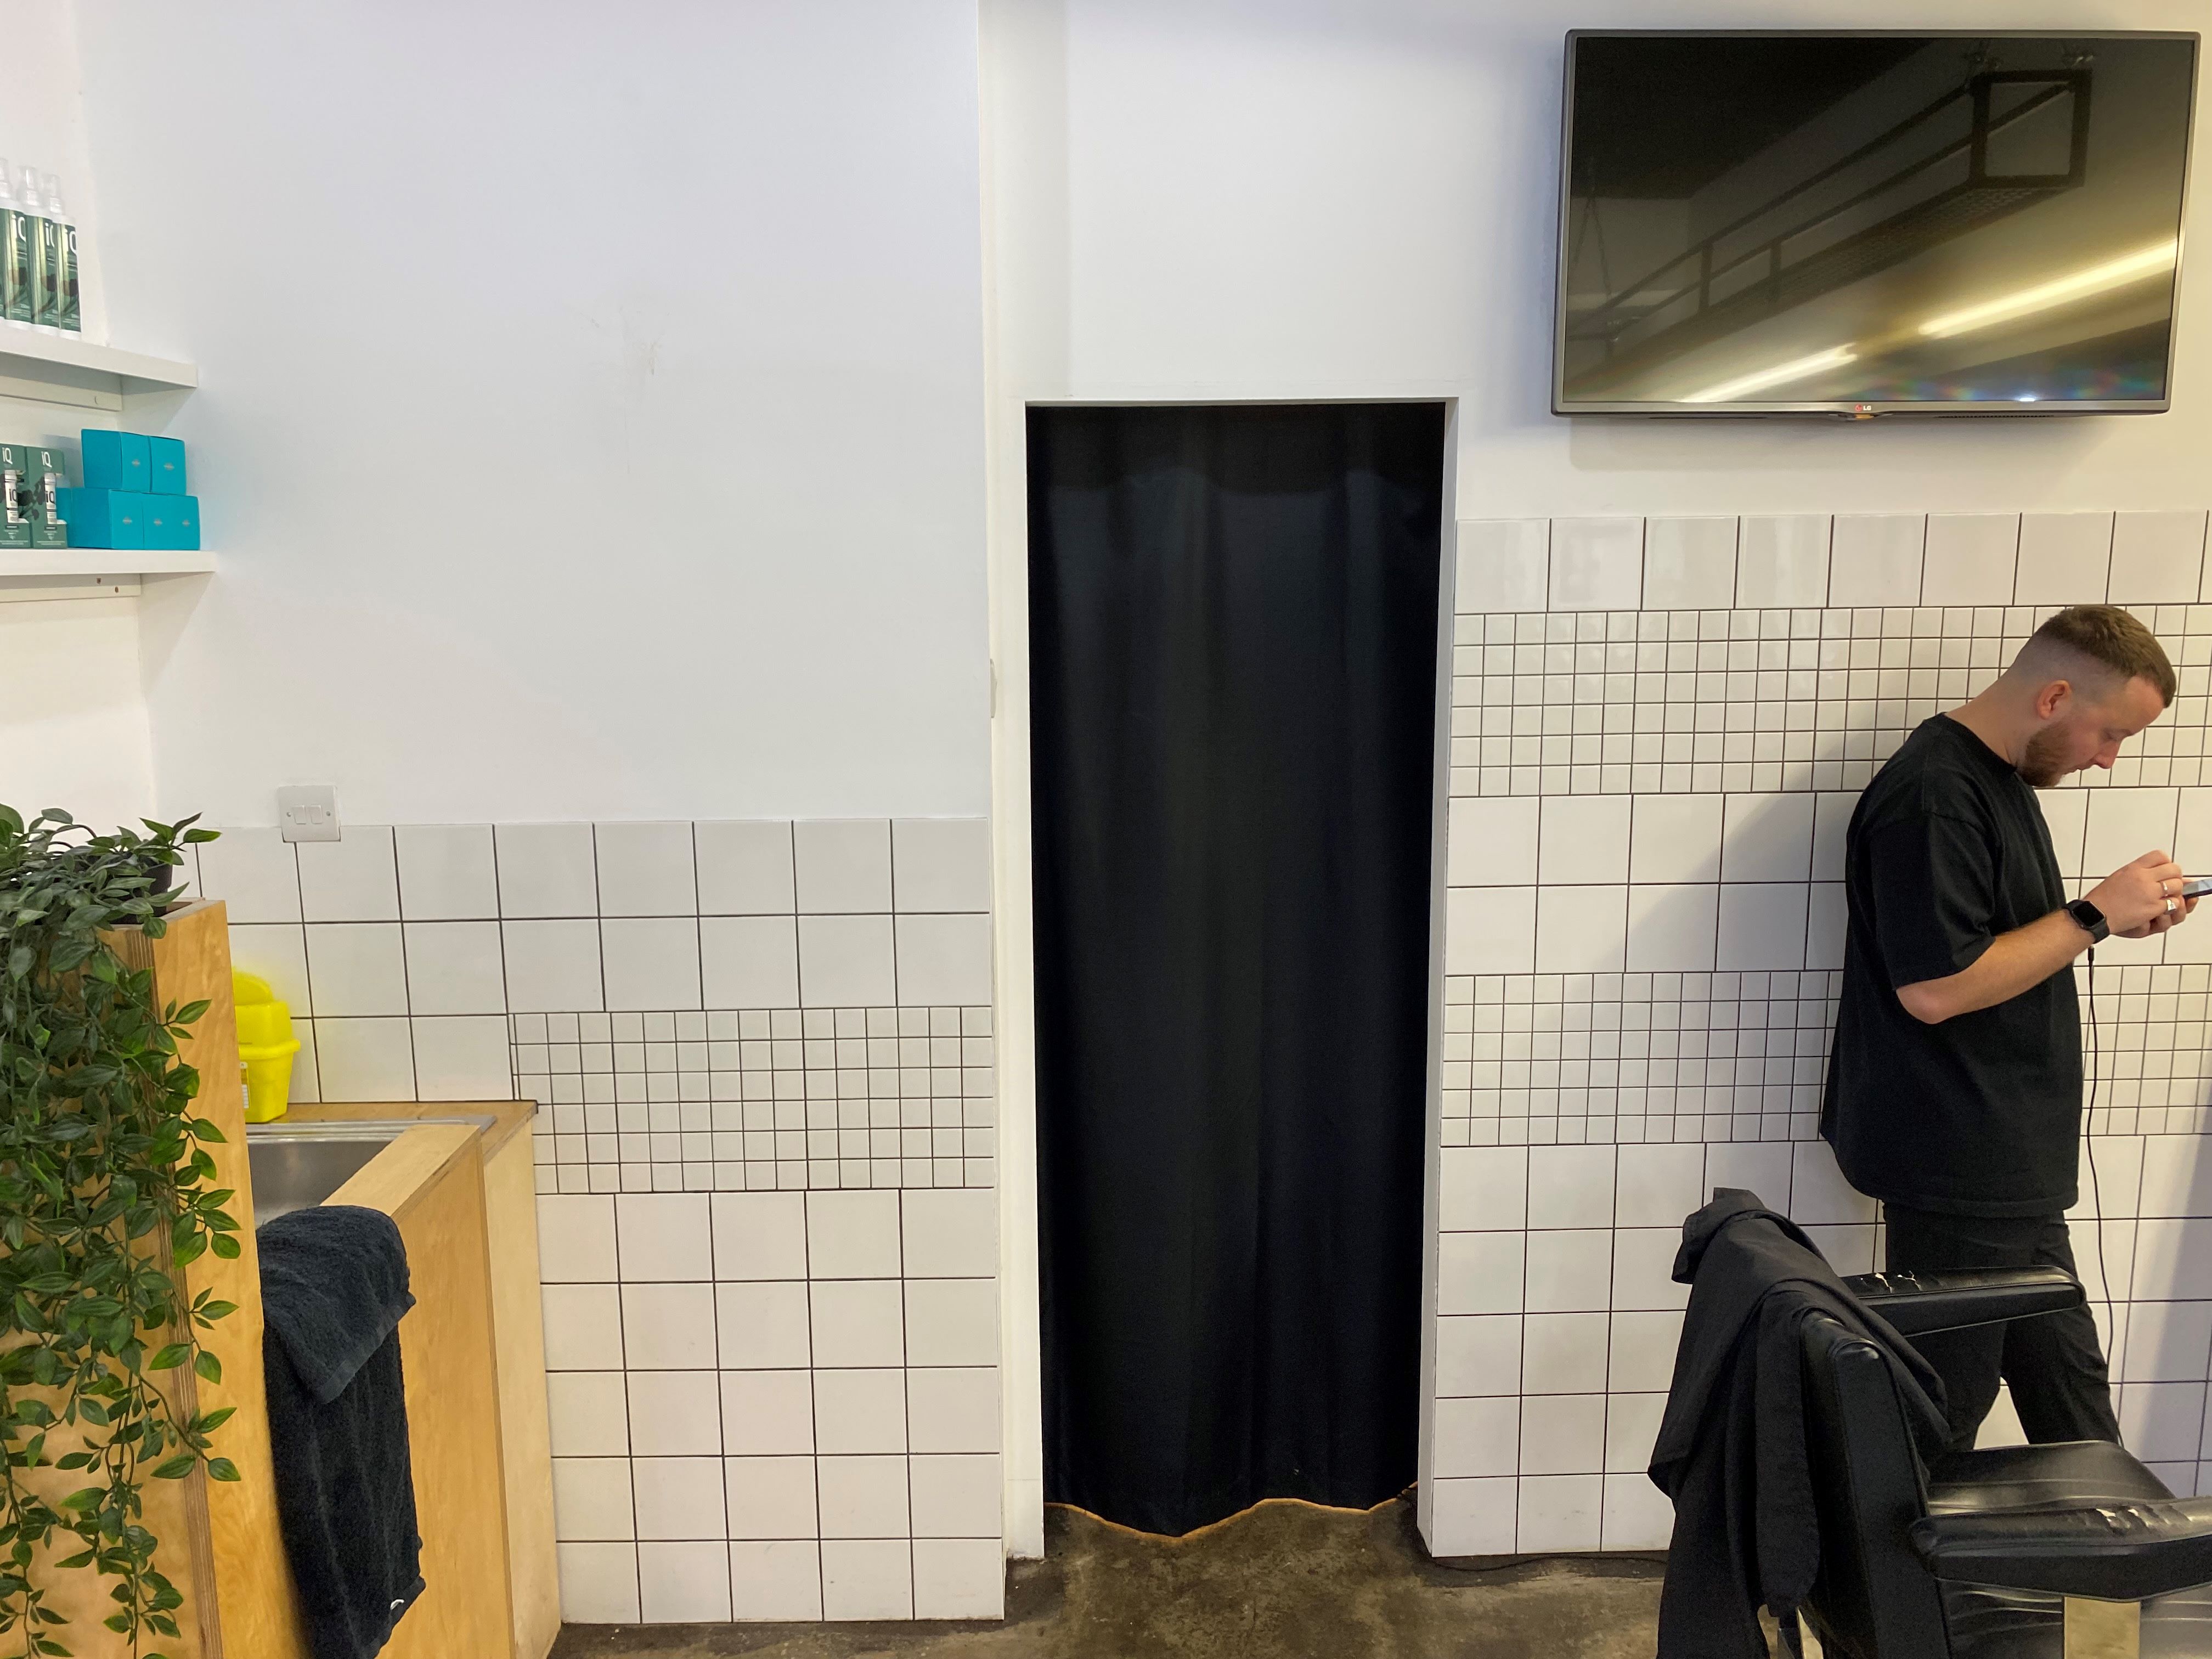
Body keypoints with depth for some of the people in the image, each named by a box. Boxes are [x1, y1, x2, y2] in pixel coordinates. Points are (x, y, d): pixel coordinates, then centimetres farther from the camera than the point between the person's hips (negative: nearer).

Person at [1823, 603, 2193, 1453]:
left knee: (2068, 1396, 20)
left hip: (2009, 1160, 10)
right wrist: (2095, 915, -17)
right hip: (1957, 1167, -10)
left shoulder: (2001, 776, 14)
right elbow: (1935, 988, -25)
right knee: (1947, 1406, 2)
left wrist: (2112, 917, 8)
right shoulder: (1932, 795, -20)